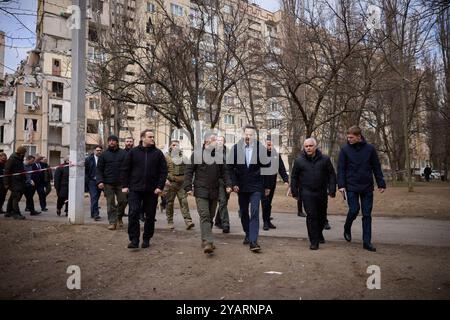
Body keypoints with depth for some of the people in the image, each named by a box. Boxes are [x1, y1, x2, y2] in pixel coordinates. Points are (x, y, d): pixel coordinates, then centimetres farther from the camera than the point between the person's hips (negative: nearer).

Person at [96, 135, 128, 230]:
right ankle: (112, 222, 8)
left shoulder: (124, 153, 5)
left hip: (121, 183, 0)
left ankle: (119, 218, 24)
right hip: (108, 184, 1)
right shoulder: (104, 155, 9)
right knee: (110, 204, 2)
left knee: (123, 201, 0)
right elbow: (99, 169, 6)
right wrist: (100, 181, -7)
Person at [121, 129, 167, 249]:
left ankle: (146, 239, 20)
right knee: (133, 213, -5)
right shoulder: (133, 152, 4)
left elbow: (163, 171, 2)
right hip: (135, 189, -1)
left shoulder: (158, 153, 4)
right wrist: (125, 185, 0)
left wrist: (160, 186, -7)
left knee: (150, 216, 7)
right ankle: (134, 240, 3)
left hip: (152, 190, 1)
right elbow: (125, 169, 6)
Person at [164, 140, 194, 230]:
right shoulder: (166, 157, 4)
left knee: (184, 201, -6)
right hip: (170, 183, -1)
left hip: (181, 183, 2)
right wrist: (165, 179, -15)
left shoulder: (183, 156, 12)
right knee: (169, 202, 5)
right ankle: (170, 222, 17)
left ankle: (188, 221, -11)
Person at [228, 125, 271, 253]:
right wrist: (234, 183, -7)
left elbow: (266, 167, 1)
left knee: (254, 213, -10)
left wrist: (267, 186, 2)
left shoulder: (260, 148, -5)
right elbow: (231, 167, 2)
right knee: (243, 212, 15)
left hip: (256, 187, -3)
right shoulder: (236, 148, -1)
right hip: (241, 187, 3)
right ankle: (247, 234, 34)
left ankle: (253, 241, -9)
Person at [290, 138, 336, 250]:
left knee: (322, 215, 14)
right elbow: (294, 177, 6)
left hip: (322, 192, 2)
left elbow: (332, 175, 5)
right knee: (311, 215, -9)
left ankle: (319, 234, 41)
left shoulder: (325, 159, 1)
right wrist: (295, 192, 4)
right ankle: (314, 241, -2)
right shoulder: (299, 161, -1)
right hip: (307, 193, -2)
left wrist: (332, 190, -1)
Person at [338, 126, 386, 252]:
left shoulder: (370, 149, 1)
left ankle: (367, 242, 11)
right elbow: (341, 168, -3)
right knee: (354, 210, -5)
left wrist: (381, 184, 2)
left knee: (367, 214, 4)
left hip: (367, 187, 2)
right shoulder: (345, 149, -2)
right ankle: (347, 229, 25)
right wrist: (341, 185, -12)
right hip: (351, 187, -2)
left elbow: (377, 168, 5)